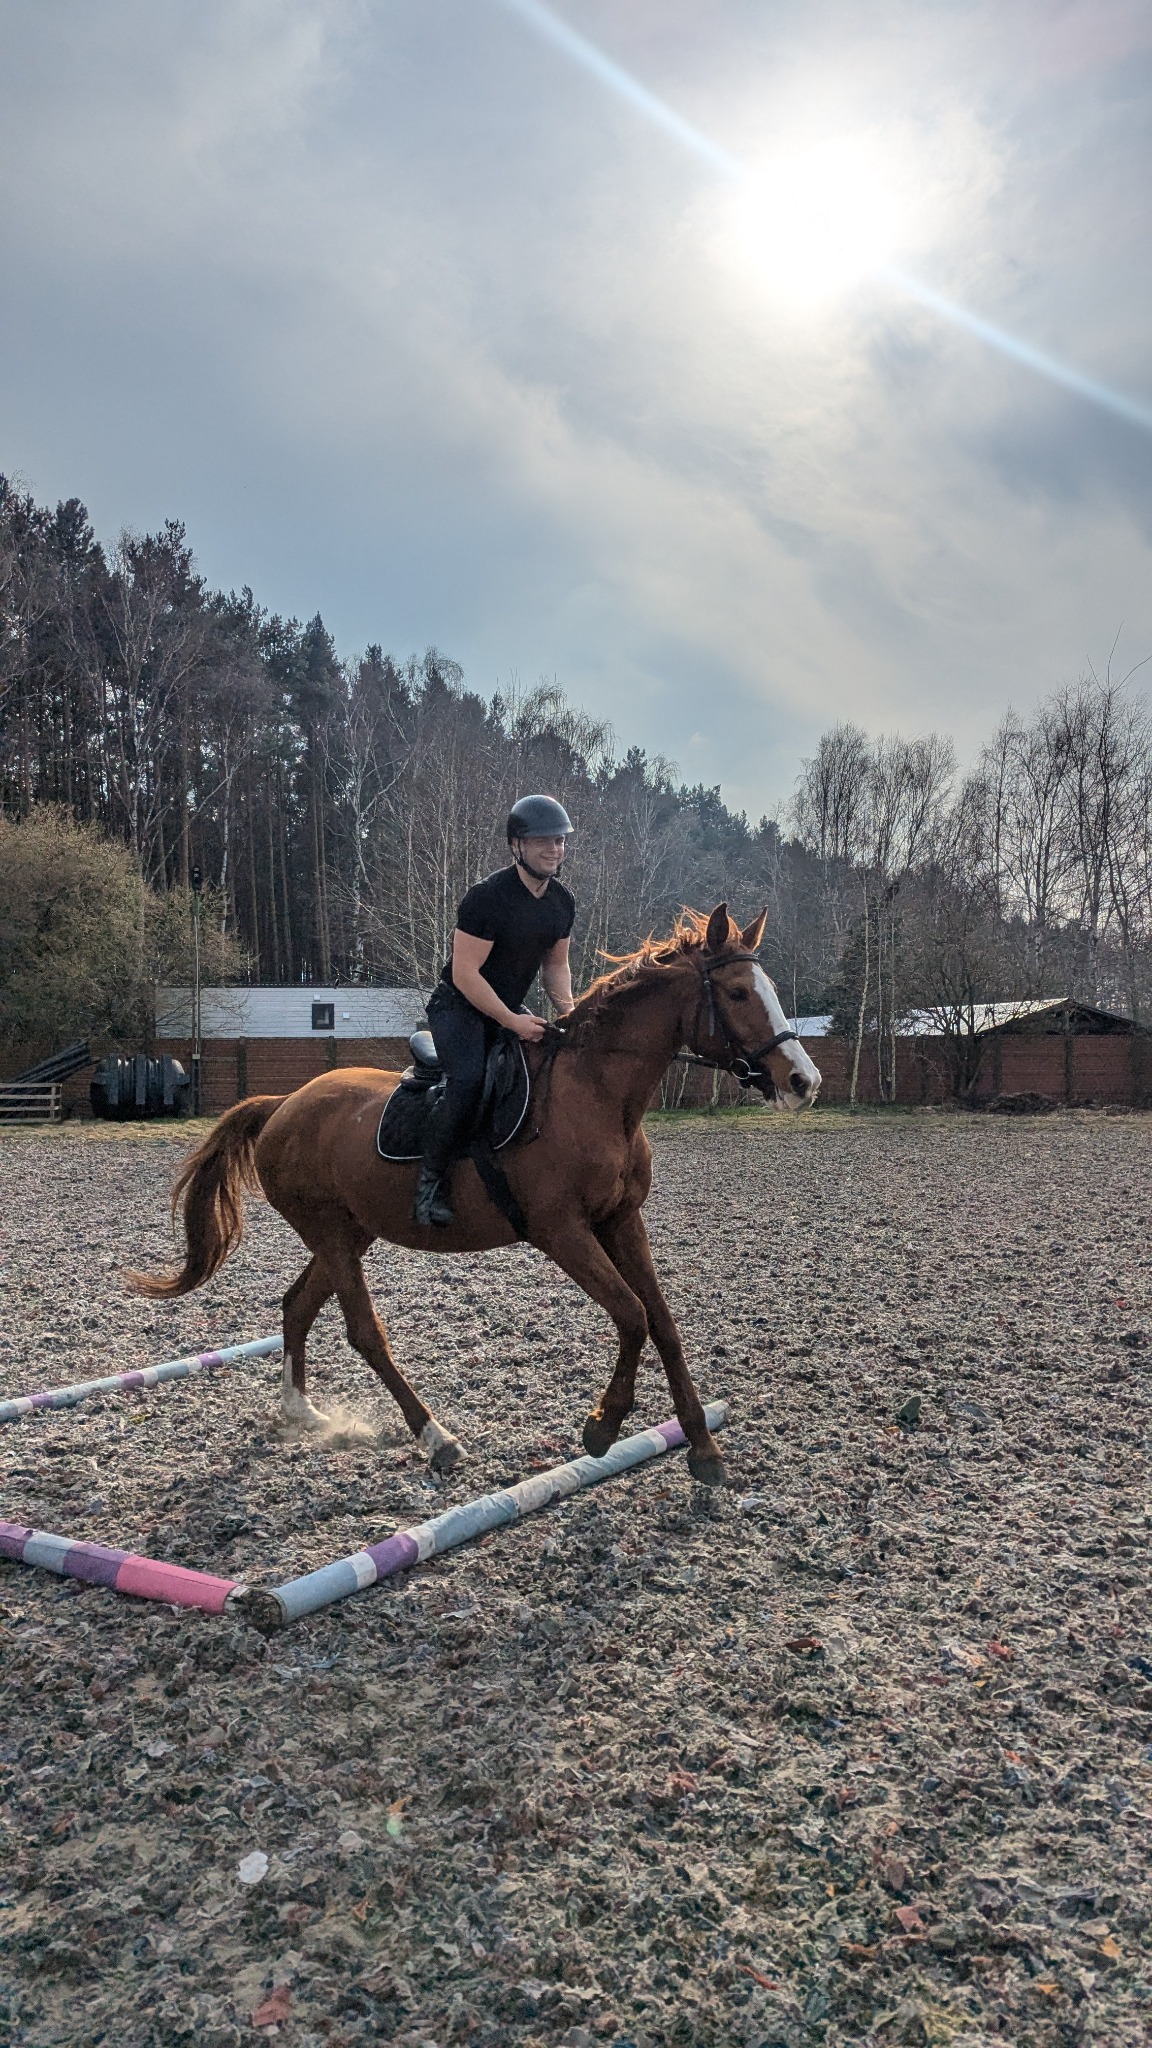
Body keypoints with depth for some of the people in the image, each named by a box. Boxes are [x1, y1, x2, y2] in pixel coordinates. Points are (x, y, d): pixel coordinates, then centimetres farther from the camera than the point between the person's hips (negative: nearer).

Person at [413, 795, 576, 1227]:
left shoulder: (563, 902, 2)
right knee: (469, 1081, -30)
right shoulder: (488, 897, -22)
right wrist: (512, 1022, -26)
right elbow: (465, 973, -23)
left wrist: (566, 1007, -5)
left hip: (511, 1010, 8)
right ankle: (429, 1182, -18)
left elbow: (555, 963, 14)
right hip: (458, 1007, -8)